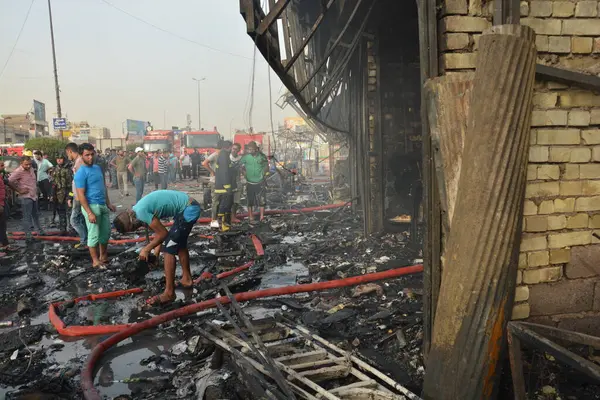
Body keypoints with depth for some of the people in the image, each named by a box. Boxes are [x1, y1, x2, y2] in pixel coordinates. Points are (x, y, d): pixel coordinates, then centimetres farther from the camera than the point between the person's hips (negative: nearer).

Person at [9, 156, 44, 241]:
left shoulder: (31, 169, 9)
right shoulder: (18, 172, -15)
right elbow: (10, 181, -20)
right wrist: (19, 190, -14)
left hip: (34, 195, 8)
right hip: (26, 197, -8)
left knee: (36, 215, 21)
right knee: (27, 217, -4)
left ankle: (40, 231, 35)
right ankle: (28, 236, 2)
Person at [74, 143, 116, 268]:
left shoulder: (98, 168, 11)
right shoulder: (81, 173, -13)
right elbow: (81, 195, -16)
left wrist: (108, 203, 19)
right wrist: (89, 213, -21)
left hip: (102, 205, 8)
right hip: (92, 206, -8)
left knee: (106, 232, 15)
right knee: (94, 234, 0)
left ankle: (103, 256, 30)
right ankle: (95, 260, 12)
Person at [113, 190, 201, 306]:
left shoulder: (141, 212, -19)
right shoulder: (138, 209, 11)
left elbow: (163, 233, -11)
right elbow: (159, 228, 21)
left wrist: (146, 249, 0)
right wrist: (156, 251, 20)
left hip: (187, 210, -10)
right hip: (190, 207, 10)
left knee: (169, 249, -6)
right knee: (179, 243, 24)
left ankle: (169, 293, -1)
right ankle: (187, 279, 38)